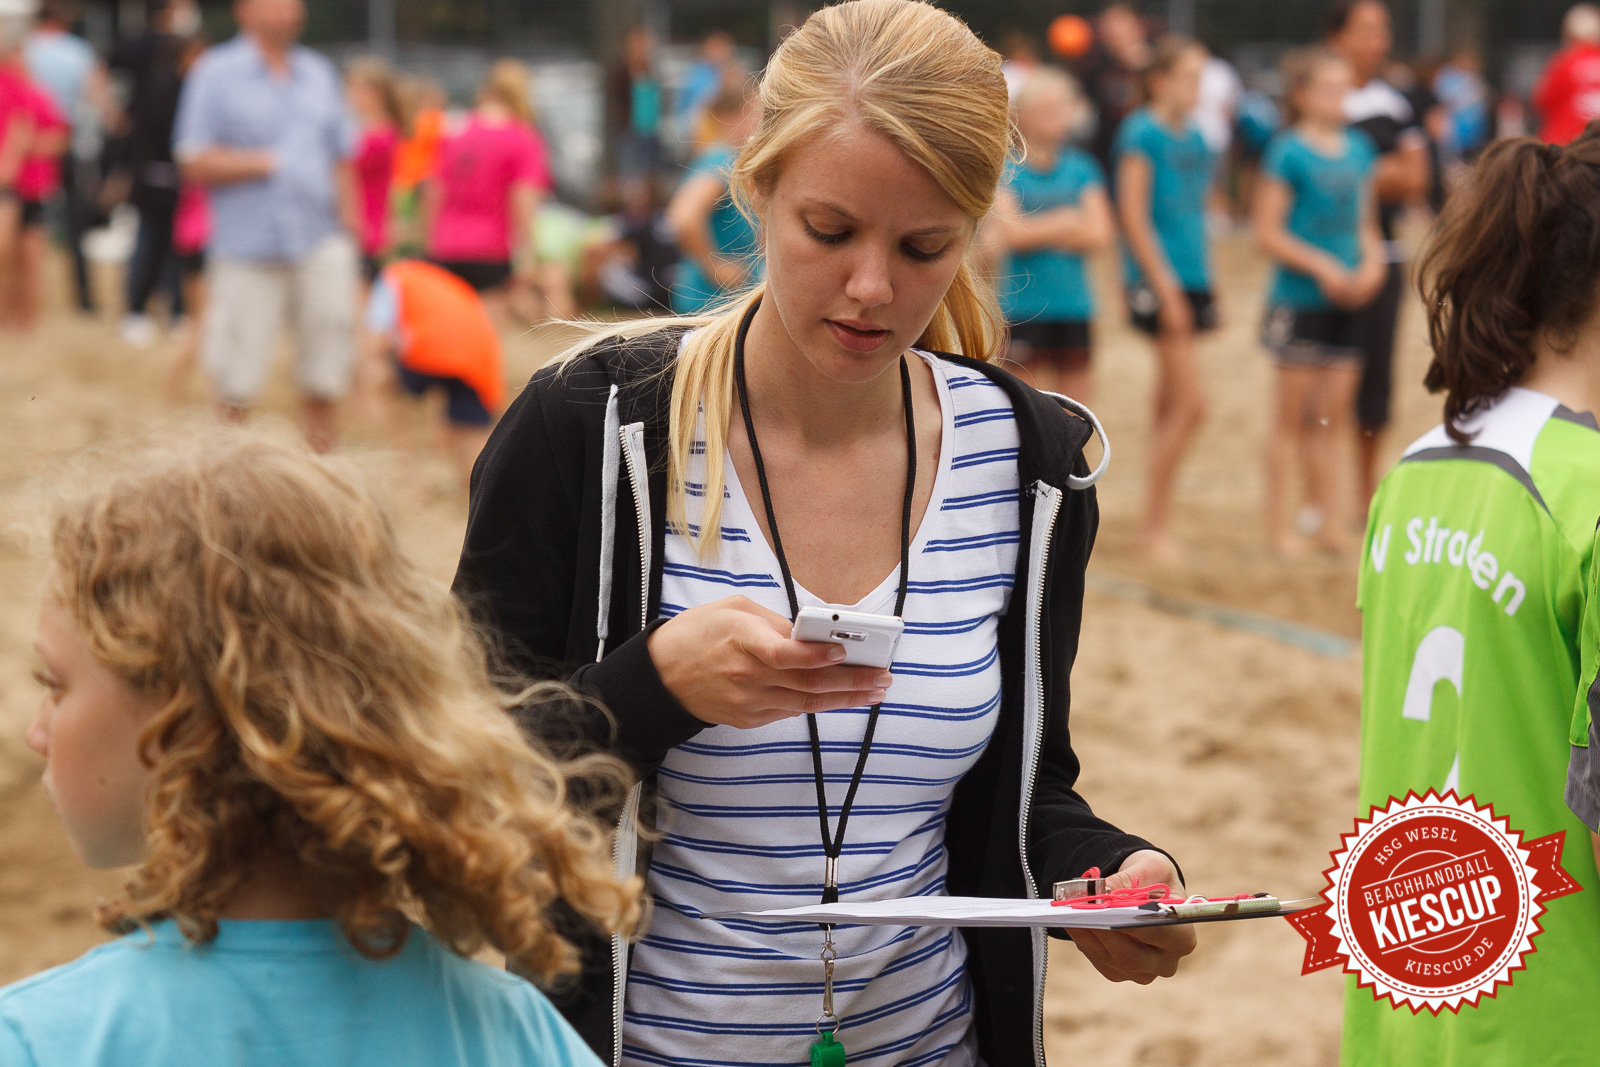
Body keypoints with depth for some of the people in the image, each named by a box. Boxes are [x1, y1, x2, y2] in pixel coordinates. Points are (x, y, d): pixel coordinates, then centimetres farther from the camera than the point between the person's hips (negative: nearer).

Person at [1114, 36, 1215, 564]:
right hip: (1158, 281, -8)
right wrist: (1166, 287, -16)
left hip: (1190, 281, 8)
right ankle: (1157, 525, -4)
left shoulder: (1193, 138, 14)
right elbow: (1134, 215, -13)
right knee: (1191, 402, -11)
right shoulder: (1143, 133, -9)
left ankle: (1154, 524, 15)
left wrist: (1202, 283, 15)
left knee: (1170, 407, 9)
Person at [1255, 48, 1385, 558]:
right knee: (1293, 416, 1)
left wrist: (1372, 261, -3)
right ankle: (1279, 526, 9)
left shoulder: (1359, 149, 9)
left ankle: (1333, 521, 13)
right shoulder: (1289, 152, -9)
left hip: (1346, 301, 5)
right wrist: (1324, 268, -17)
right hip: (1299, 299, -5)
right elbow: (1269, 233, -10)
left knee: (1333, 416, 8)